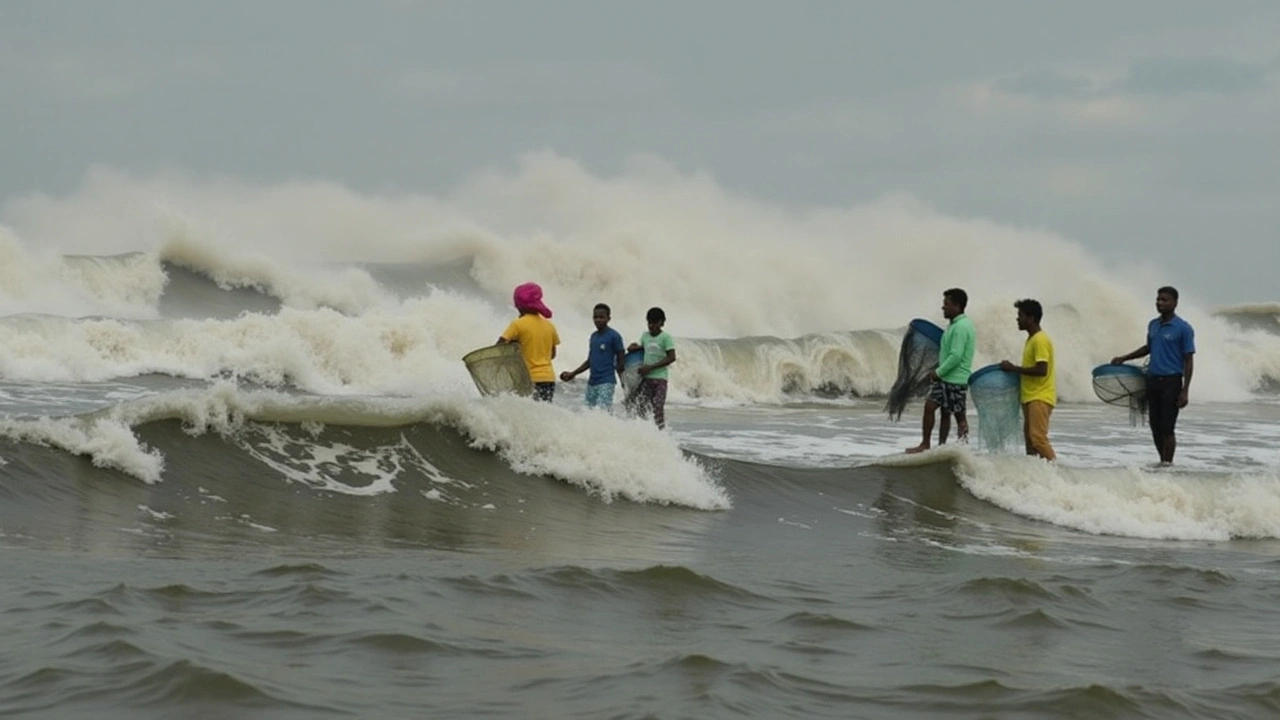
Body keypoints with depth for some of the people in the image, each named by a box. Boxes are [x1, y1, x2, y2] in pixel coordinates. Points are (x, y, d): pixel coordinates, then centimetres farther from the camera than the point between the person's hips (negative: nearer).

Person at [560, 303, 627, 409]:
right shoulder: (593, 336, 15)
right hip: (592, 383, 7)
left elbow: (620, 361, -5)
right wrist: (572, 374, 20)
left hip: (606, 383, -7)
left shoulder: (614, 336, -6)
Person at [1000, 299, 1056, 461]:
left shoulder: (1040, 340, -14)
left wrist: (1014, 368, -17)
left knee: (1038, 437, -18)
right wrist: (1012, 370, 12)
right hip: (1030, 397, 11)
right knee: (1029, 437, 11)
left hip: (1040, 397, -11)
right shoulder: (1031, 339, 17)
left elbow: (1041, 370, -23)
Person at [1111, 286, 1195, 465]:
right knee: (1156, 428, 7)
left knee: (1167, 428, -7)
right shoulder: (1153, 325, 12)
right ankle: (1162, 461, 18)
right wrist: (1124, 358, 25)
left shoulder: (1183, 329, -7)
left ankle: (1167, 463, -2)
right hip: (1152, 380, 6)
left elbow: (1189, 361, -8)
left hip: (1171, 381, -6)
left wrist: (1185, 390, -13)